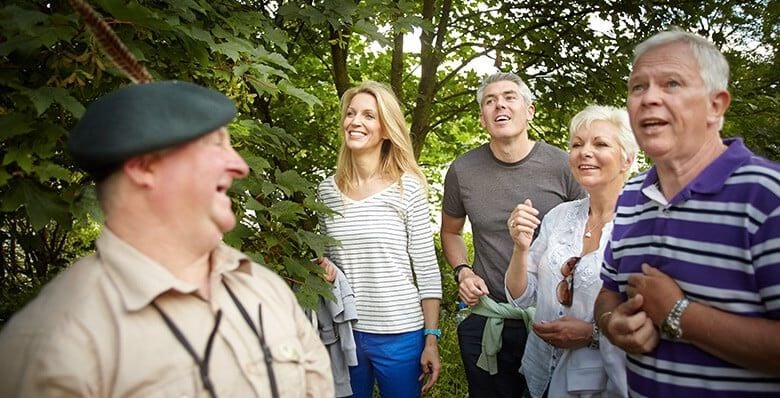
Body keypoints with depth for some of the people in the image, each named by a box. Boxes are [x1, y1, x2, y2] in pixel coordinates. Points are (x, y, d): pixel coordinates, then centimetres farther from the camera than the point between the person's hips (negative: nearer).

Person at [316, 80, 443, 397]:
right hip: (343, 331, 3)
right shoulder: (327, 189, 2)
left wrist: (431, 339, -7)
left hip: (399, 335, -3)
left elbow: (426, 269, -6)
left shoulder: (407, 188, -8)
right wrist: (322, 266, -7)